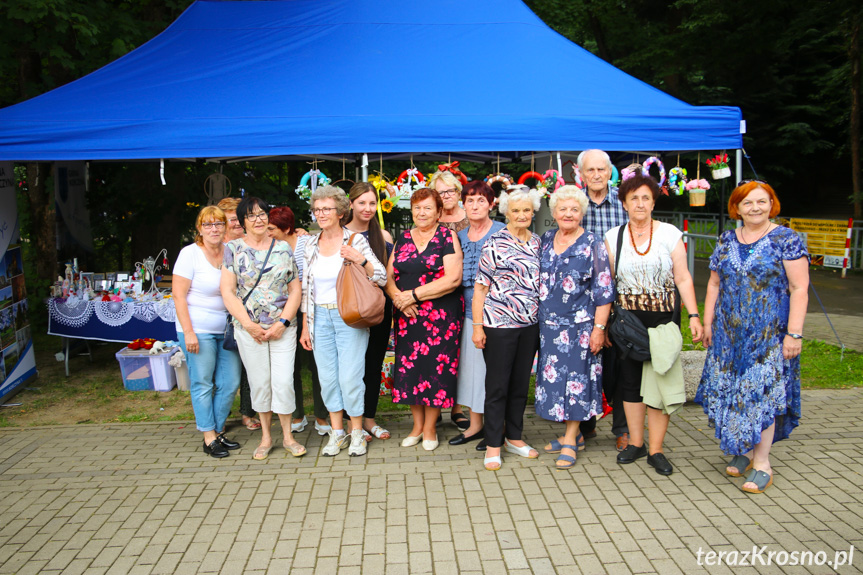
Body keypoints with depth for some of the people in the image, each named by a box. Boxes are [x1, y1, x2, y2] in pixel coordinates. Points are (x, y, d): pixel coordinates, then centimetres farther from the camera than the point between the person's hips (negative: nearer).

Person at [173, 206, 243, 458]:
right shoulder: (190, 253, -7)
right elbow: (178, 295, -10)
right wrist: (188, 332, -15)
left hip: (226, 329, 5)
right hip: (199, 330, -5)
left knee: (230, 382, 6)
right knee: (202, 384, 2)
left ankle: (218, 430, 22)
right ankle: (209, 438, 11)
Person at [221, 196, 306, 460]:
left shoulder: (284, 248, 6)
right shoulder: (232, 249, 3)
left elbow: (295, 289, 4)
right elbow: (227, 291, -2)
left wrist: (283, 322, -7)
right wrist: (249, 324, -10)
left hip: (283, 327, 0)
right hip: (249, 329, 0)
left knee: (284, 381, -3)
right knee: (259, 382, 6)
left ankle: (287, 436, 13)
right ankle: (266, 437, 22)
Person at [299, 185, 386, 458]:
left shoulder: (355, 240, -4)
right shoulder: (311, 244, 9)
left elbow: (382, 277, -6)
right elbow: (306, 288, 12)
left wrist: (360, 260, -22)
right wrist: (305, 326, 10)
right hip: (320, 317, 4)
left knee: (350, 377, -4)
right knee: (327, 378, 6)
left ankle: (356, 432, 14)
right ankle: (337, 432, 21)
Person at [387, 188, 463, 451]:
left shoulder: (447, 237, -2)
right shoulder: (402, 239, 12)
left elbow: (453, 279, -13)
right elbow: (388, 276, 10)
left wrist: (413, 294, -14)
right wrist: (398, 297, -12)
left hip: (441, 315, -4)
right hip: (406, 316, 4)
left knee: (436, 367, 0)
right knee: (409, 368, 7)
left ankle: (430, 429, 17)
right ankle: (417, 426, 24)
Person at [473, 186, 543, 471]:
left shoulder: (537, 242, 10)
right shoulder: (495, 243, -7)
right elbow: (480, 287, -7)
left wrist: (544, 319, 12)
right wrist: (477, 326, -11)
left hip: (530, 324, 5)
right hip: (499, 323, -5)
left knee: (521, 384, 14)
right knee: (497, 385, 2)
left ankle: (514, 437, 28)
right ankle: (493, 445, 13)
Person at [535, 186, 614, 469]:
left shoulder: (593, 244, -5)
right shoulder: (546, 240, 8)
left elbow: (604, 290, -6)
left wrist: (599, 328, -12)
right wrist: (539, 319, 12)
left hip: (580, 325, -5)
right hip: (548, 324, 5)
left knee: (576, 378, 0)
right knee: (553, 377, 9)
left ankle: (570, 442, 10)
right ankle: (573, 433, 25)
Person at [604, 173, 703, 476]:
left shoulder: (670, 233, 1)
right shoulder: (612, 237, 5)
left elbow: (683, 278, 0)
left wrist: (694, 315, -7)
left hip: (662, 318, -1)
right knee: (630, 380, 7)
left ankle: (655, 450, 11)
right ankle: (635, 443, 23)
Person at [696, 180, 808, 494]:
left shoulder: (786, 240, -5)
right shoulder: (726, 241, 9)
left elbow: (799, 288, -8)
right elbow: (714, 284, 14)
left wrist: (794, 333, -13)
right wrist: (707, 322, 10)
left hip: (770, 334, -4)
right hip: (729, 333, 5)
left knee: (762, 393, -4)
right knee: (732, 391, 7)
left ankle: (762, 464, 6)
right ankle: (743, 451, 23)